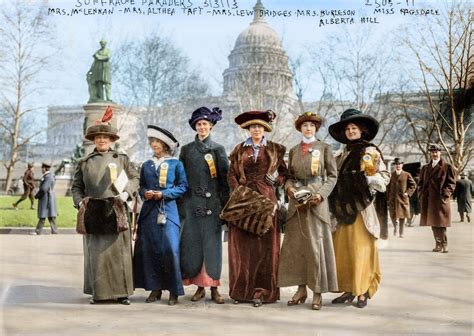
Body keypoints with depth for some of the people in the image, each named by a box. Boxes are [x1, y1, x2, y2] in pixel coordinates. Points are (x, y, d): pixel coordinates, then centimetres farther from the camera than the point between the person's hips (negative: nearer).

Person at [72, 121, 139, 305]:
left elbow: (134, 178, 11)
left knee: (118, 250, -1)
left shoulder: (122, 158, 11)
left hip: (116, 211, -1)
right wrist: (80, 201, -2)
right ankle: (98, 292, 10)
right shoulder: (84, 162, 14)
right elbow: (76, 186, 15)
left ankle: (121, 292, 6)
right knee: (95, 252, 1)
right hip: (93, 212, 1)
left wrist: (127, 193, -6)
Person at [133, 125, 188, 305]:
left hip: (168, 211, -4)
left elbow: (183, 186, 1)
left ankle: (174, 291, -2)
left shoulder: (176, 164, 5)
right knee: (149, 250, 1)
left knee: (171, 249, -11)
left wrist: (164, 194, -10)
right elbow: (141, 186, 18)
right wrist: (145, 193, -4)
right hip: (149, 211, 4)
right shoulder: (146, 165, 15)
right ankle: (155, 288, 12)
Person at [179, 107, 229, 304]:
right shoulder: (186, 150, 10)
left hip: (212, 203, -2)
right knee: (193, 243, 2)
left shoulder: (218, 149, 5)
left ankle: (213, 287, 4)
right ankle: (199, 286, 11)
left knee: (212, 243, -2)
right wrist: (181, 206, 5)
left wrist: (225, 205, -2)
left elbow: (225, 178, 3)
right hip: (192, 203, 2)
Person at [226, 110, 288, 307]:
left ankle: (261, 291, 0)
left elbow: (284, 172, 10)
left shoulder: (274, 149, 11)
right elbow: (231, 174, 7)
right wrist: (237, 191, -8)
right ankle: (241, 290, 5)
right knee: (241, 245, -1)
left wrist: (276, 179, -10)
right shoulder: (239, 150, 13)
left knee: (264, 245, -3)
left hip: (265, 200, -1)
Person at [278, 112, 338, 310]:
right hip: (296, 202, 4)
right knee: (295, 244, 2)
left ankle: (318, 292, -1)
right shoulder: (293, 150, 15)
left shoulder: (324, 148, 4)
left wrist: (321, 194, -12)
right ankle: (301, 289, 11)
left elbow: (332, 175, 1)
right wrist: (289, 187, -6)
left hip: (316, 200, -4)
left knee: (316, 245, -6)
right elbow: (290, 175, 16)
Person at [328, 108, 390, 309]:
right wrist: (336, 207, 10)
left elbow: (384, 178, -4)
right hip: (344, 208, 5)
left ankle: (363, 292, 1)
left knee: (361, 249, -5)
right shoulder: (343, 154, 17)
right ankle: (348, 290, 9)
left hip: (362, 207, -5)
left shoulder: (370, 151, 1)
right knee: (342, 249, 2)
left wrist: (369, 176, -22)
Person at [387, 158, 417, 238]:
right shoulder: (391, 175, 9)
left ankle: (401, 233, 11)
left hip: (403, 198, -1)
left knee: (402, 216, 2)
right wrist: (388, 198, 3)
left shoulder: (407, 175, 4)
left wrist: (408, 193, -3)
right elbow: (388, 187, 10)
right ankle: (395, 227, 25)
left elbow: (413, 185, 8)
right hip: (393, 198, 1)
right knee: (393, 215, -3)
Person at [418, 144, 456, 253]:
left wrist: (445, 194, -11)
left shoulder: (447, 167, 3)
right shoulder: (425, 168, 18)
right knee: (432, 223, 7)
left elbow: (451, 183, 0)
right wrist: (421, 194, 4)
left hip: (440, 199, -5)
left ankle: (444, 244, 1)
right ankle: (438, 244, 15)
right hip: (428, 200, 5)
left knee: (440, 223, -7)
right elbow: (421, 183, 19)